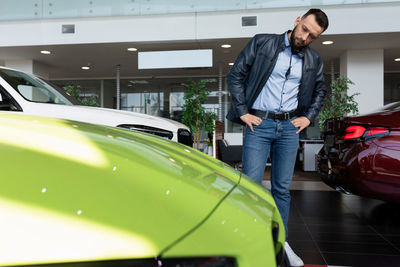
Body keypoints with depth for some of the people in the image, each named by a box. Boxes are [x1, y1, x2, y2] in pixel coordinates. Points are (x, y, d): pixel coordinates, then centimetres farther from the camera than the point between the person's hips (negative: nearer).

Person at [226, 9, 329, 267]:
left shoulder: (314, 60, 9)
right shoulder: (262, 43, -1)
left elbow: (320, 90, 24)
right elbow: (235, 75, -1)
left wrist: (308, 117, 10)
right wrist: (243, 112, -6)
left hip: (289, 128, 3)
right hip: (259, 124, -3)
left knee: (282, 187, 9)